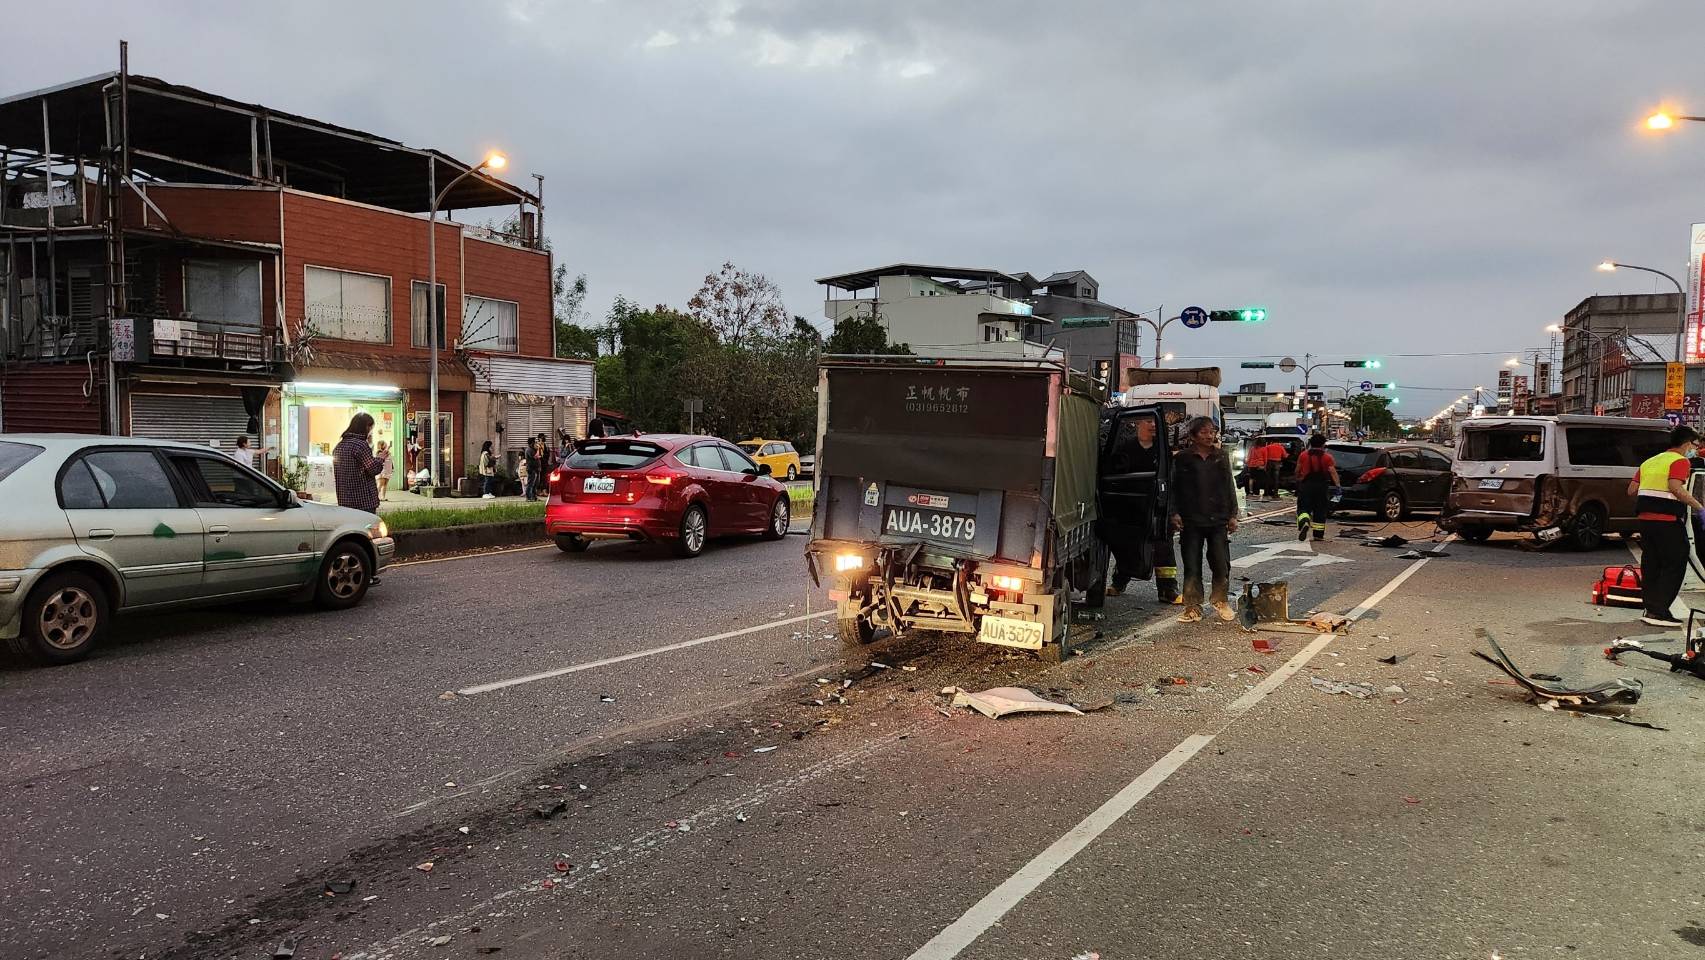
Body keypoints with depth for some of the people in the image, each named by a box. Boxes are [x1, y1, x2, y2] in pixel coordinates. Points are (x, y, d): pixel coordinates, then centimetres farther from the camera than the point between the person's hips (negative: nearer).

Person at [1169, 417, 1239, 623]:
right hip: (1191, 521, -2)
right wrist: (1175, 513, -8)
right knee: (1192, 567, 2)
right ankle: (1193, 607, 11)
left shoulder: (1221, 456, 9)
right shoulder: (1182, 458, 1)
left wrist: (1233, 515, 8)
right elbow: (1174, 488, 1)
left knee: (1222, 564, 4)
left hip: (1218, 520, 2)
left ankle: (1221, 601, 23)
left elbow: (1229, 487, 12)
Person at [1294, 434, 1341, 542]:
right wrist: (1338, 485, -11)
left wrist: (1297, 480, 28)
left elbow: (1297, 470, 11)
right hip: (1322, 486, 0)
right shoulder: (1327, 457, -1)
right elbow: (1333, 472, -10)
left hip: (1306, 485, 0)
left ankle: (1304, 522, -31)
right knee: (1320, 511, 10)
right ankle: (1318, 535, 14)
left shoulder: (1303, 455, 2)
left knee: (1303, 508, 1)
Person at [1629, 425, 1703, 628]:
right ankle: (1658, 612, -7)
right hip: (1668, 520, -8)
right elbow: (1676, 488, -21)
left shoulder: (1650, 461, 19)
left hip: (1645, 518, 8)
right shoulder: (1680, 461, -5)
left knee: (1650, 565, 13)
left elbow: (1632, 489, 15)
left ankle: (1650, 609, 16)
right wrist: (1698, 507, -17)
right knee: (1675, 566, -2)